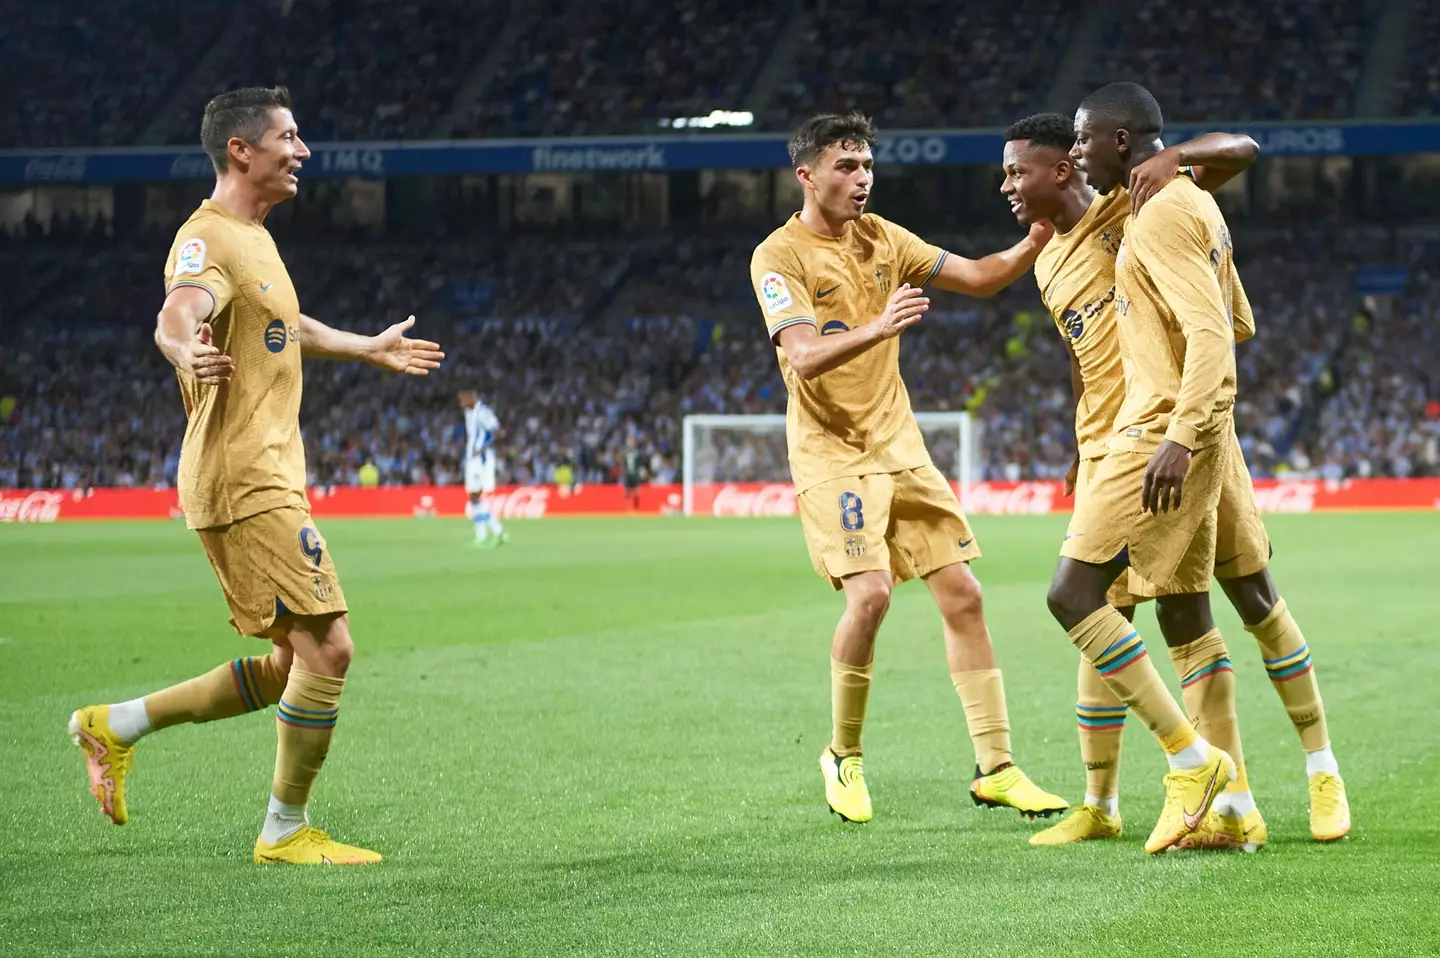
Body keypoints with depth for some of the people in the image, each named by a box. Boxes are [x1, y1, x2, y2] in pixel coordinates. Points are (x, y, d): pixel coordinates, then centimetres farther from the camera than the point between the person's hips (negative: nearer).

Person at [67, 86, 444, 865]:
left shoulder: (253, 237, 17)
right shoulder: (208, 239, -14)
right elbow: (176, 313, -36)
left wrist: (368, 349, 49)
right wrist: (186, 350, -59)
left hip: (267, 478, 10)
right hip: (244, 482, -10)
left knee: (296, 665, 11)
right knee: (327, 649, -10)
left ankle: (117, 726, 17)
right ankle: (286, 831, 2)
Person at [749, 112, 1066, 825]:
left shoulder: (881, 238, 9)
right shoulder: (779, 257, -10)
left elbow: (978, 277, 10)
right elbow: (803, 356, -25)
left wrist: (1038, 239, -8)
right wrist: (876, 329, -42)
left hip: (899, 445, 6)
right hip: (830, 452, -6)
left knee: (961, 592, 0)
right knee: (870, 593, -21)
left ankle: (994, 768, 6)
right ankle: (843, 758, 0)